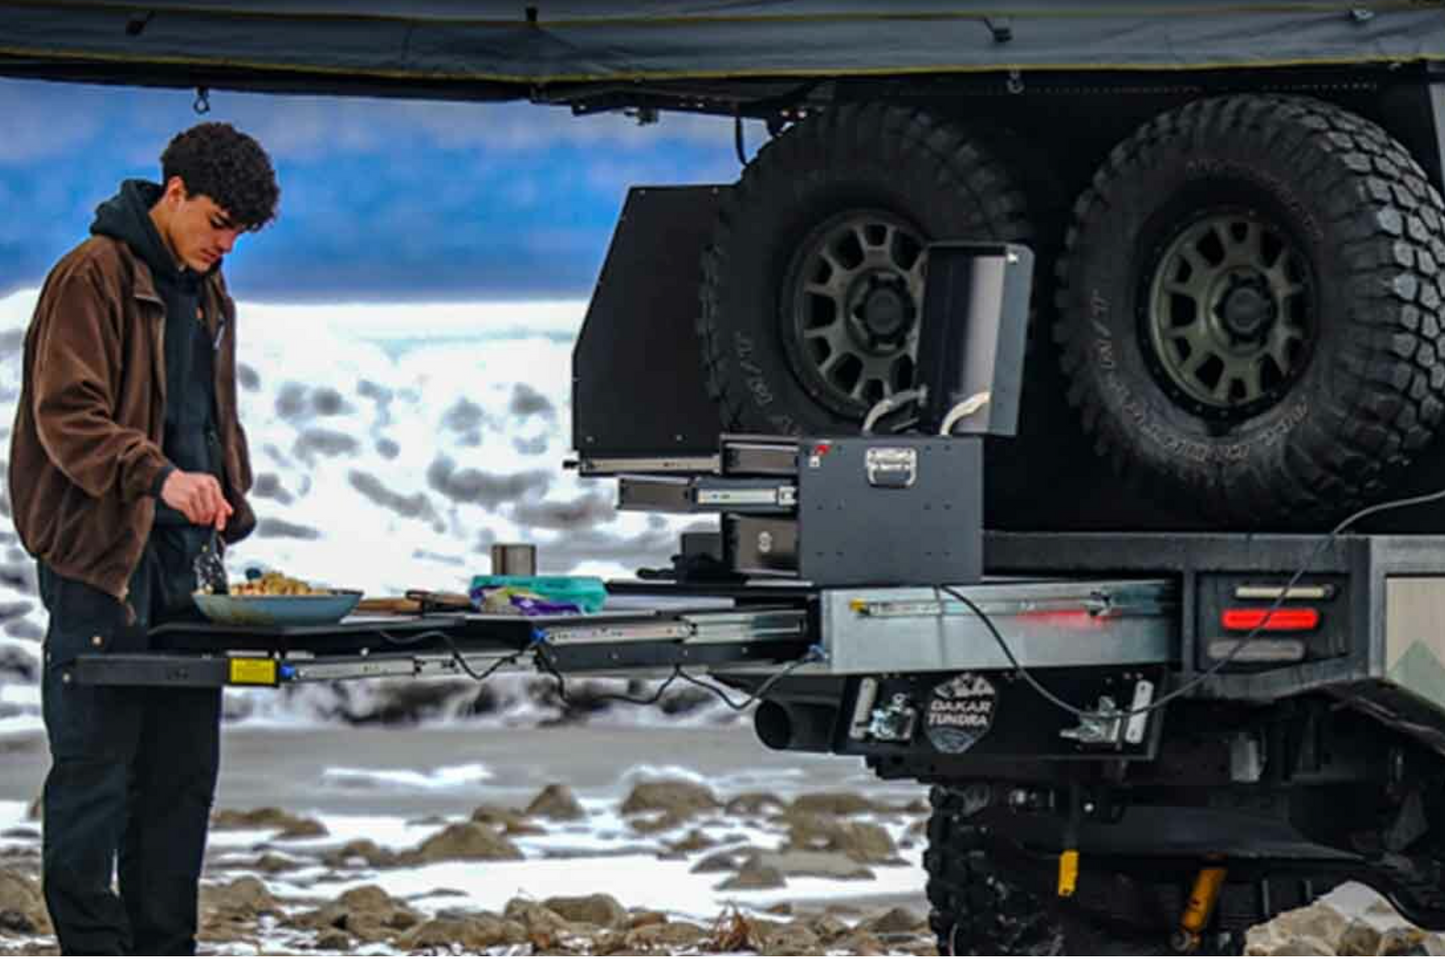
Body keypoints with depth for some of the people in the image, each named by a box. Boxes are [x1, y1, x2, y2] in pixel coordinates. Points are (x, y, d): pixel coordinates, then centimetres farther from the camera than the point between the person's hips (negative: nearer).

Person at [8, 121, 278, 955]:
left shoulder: (208, 292, 18)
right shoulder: (93, 277, -9)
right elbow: (67, 414, -19)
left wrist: (230, 507, 17)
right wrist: (158, 476, -33)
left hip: (184, 553, 8)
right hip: (101, 552, -8)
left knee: (185, 764, 9)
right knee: (97, 760, -5)